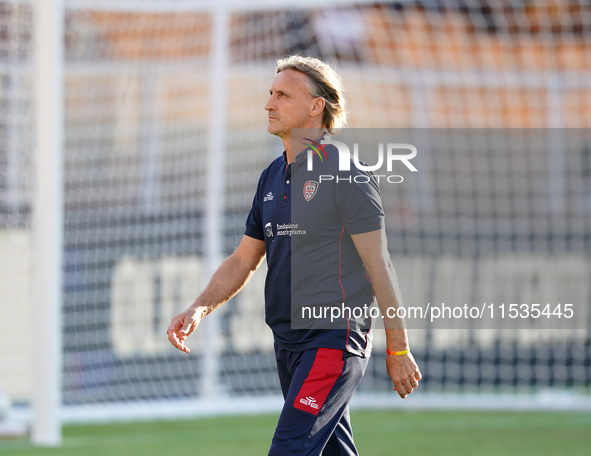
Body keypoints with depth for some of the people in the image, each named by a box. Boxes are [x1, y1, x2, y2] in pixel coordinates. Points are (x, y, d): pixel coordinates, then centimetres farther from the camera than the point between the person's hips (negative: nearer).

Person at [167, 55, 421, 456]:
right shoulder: (273, 176, 14)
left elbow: (379, 265, -11)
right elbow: (243, 261, 19)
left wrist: (398, 350, -11)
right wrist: (199, 309, 3)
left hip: (335, 340, -8)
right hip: (288, 343, 8)